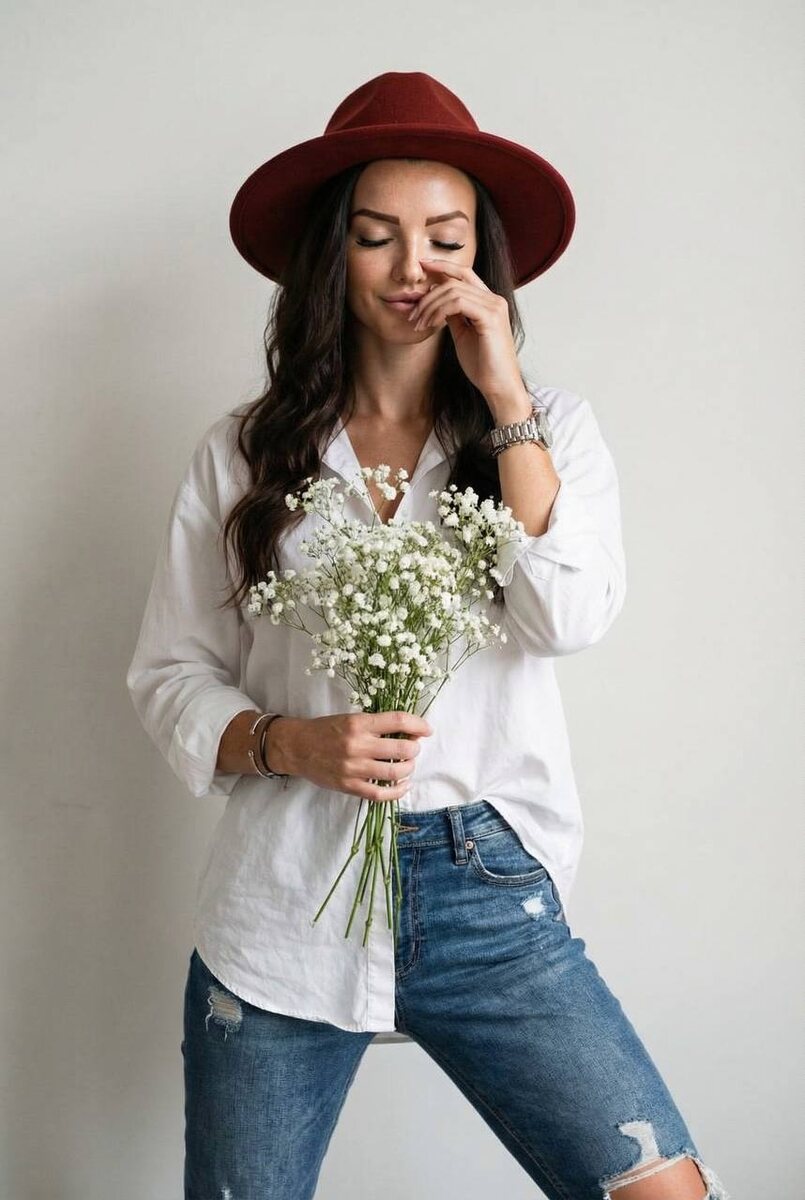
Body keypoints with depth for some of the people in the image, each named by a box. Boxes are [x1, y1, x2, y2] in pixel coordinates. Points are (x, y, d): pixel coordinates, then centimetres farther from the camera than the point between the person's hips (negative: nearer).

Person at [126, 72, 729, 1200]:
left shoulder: (552, 428, 4)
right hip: (284, 909, 1)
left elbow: (570, 618, -12)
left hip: (492, 905, 0)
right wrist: (289, 742, -14)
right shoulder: (243, 451, 4)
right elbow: (170, 674, 5)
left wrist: (505, 397, -11)